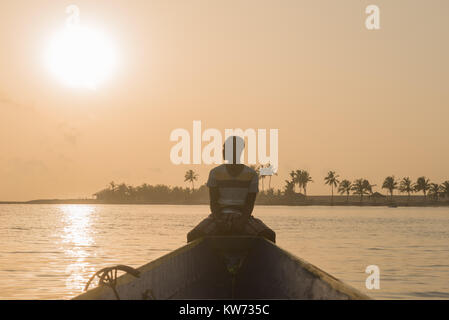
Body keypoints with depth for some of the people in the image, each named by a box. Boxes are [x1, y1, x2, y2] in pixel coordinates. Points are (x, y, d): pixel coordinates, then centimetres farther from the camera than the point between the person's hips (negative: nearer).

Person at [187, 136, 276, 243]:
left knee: (268, 235, -28)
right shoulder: (215, 173, 0)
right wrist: (218, 220, -21)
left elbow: (250, 204, -4)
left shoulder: (252, 175, 0)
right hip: (219, 216, 0)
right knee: (193, 236, -28)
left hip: (242, 217, 0)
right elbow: (213, 202, -4)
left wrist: (242, 221, -21)